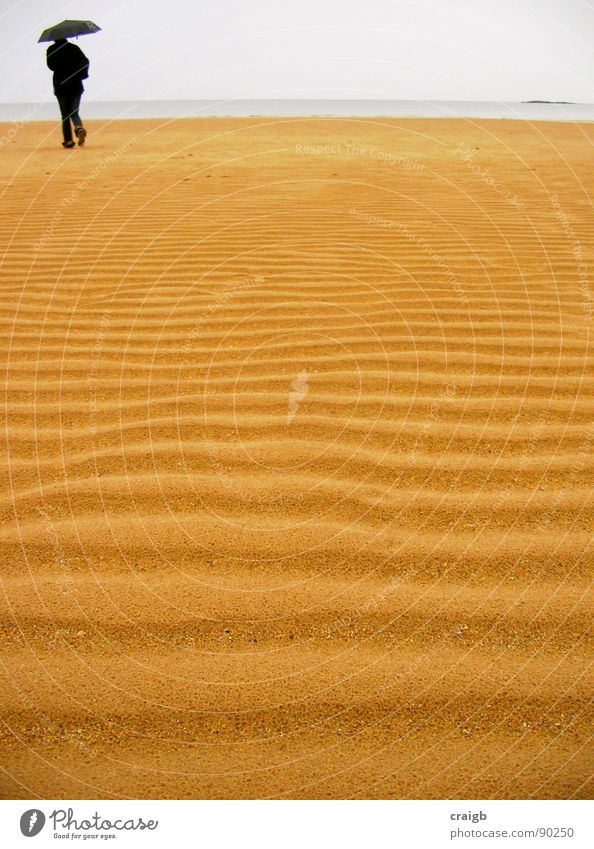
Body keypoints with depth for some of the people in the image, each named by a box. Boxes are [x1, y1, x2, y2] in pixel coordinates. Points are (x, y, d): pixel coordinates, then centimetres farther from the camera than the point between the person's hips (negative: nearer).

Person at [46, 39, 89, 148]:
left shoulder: (51, 49, 1)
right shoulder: (74, 48, 5)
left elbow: (51, 65, -4)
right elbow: (85, 61, -7)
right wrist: (82, 74, -3)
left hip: (60, 86, -1)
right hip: (76, 86, 1)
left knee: (65, 115, 8)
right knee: (74, 113, 6)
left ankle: (68, 140, 1)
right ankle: (79, 128, -26)